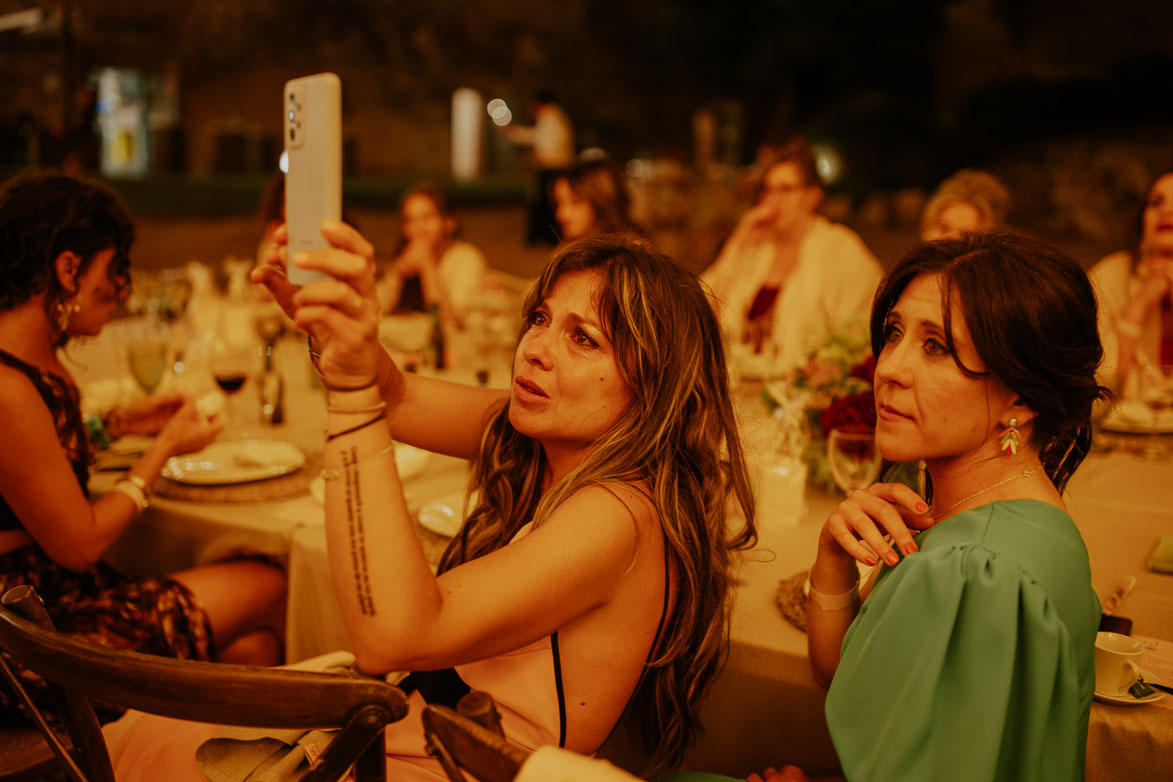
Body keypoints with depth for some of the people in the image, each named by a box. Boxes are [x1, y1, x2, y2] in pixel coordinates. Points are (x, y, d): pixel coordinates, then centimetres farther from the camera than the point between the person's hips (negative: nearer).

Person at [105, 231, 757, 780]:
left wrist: (355, 387, -40)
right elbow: (400, 401, 0)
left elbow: (389, 636, -36)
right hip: (413, 726, 7)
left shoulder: (618, 517, -29)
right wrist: (332, 322, -22)